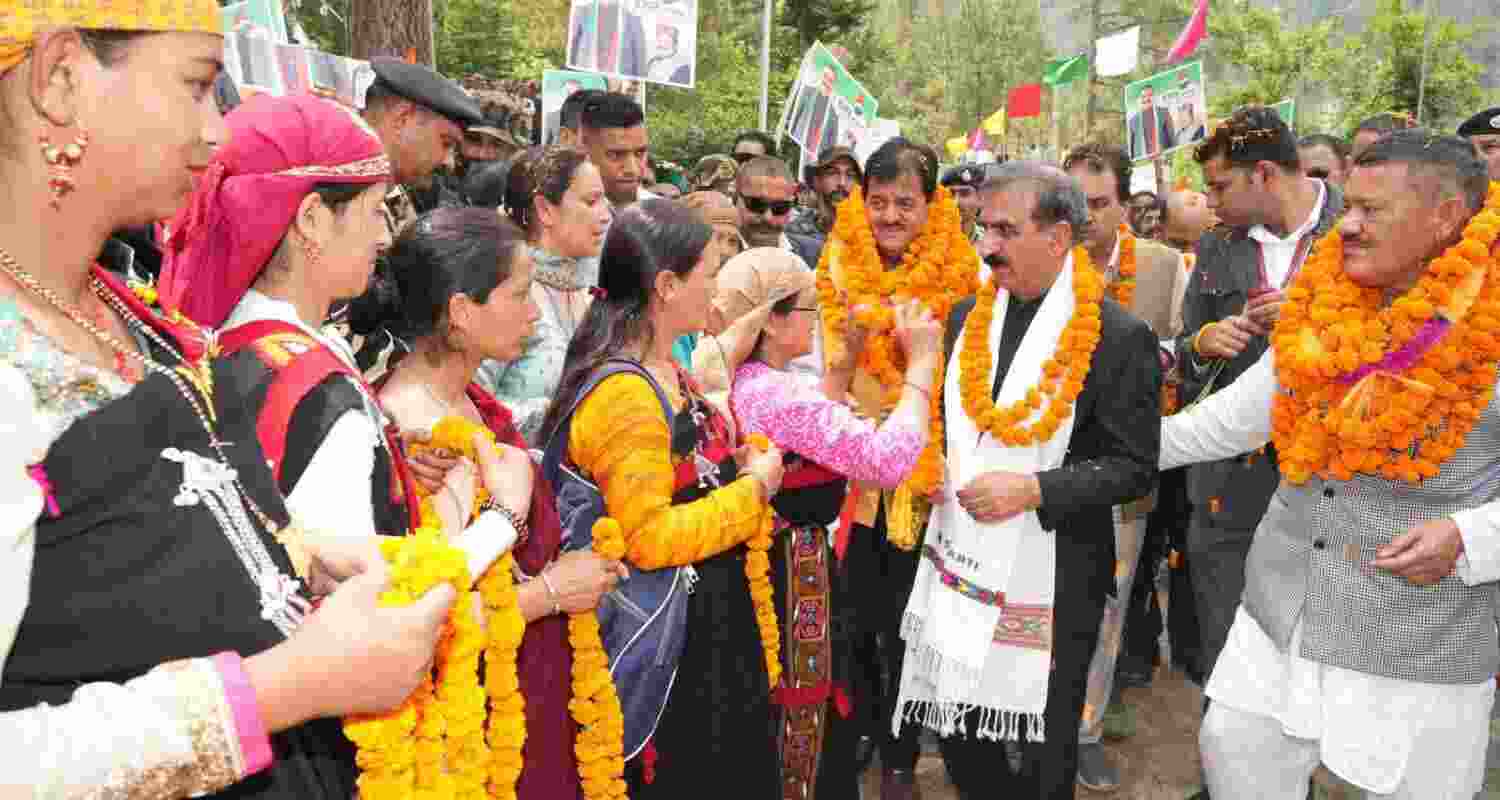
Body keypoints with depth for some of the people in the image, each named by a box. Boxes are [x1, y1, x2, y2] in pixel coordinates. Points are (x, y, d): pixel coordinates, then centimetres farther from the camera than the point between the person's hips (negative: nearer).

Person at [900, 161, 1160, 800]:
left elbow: (1133, 469, -11)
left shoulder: (1120, 336, -12)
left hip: (1051, 583, -4)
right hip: (959, 566, 5)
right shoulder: (967, 317, 5)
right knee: (960, 745, 16)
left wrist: (1032, 490, -21)